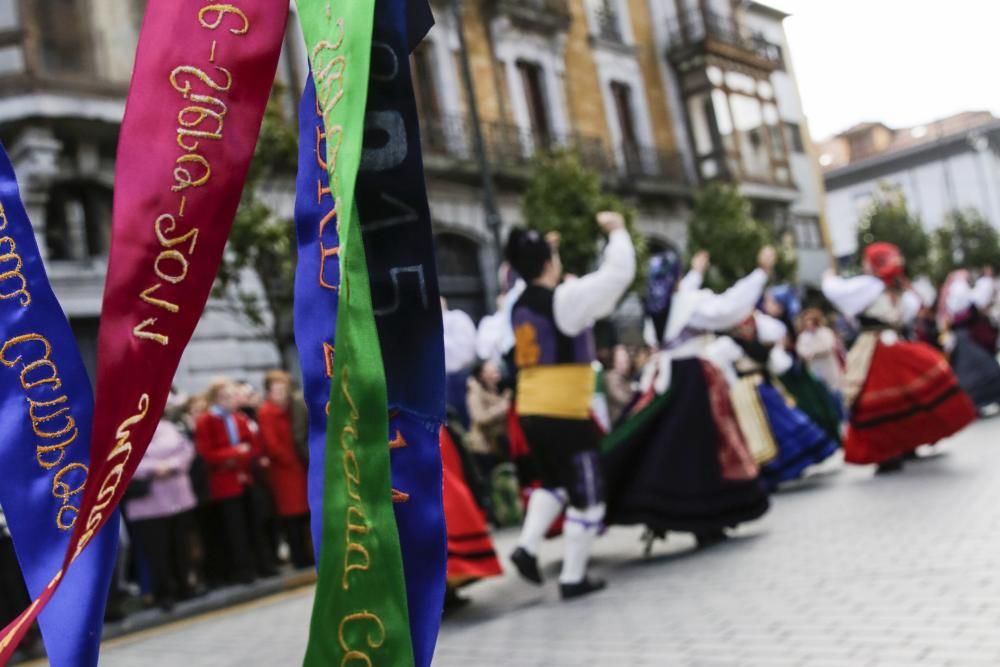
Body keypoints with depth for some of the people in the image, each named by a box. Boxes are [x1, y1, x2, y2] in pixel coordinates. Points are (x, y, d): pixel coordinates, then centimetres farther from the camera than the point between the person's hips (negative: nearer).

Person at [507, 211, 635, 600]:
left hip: (531, 412, 8)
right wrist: (617, 232, 3)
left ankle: (528, 546, 11)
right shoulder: (564, 298, -12)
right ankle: (573, 579, 9)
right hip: (564, 414, -8)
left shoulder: (521, 305, 10)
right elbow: (619, 274, -11)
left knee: (555, 483, 27)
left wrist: (541, 251, 30)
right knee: (587, 497, 5)